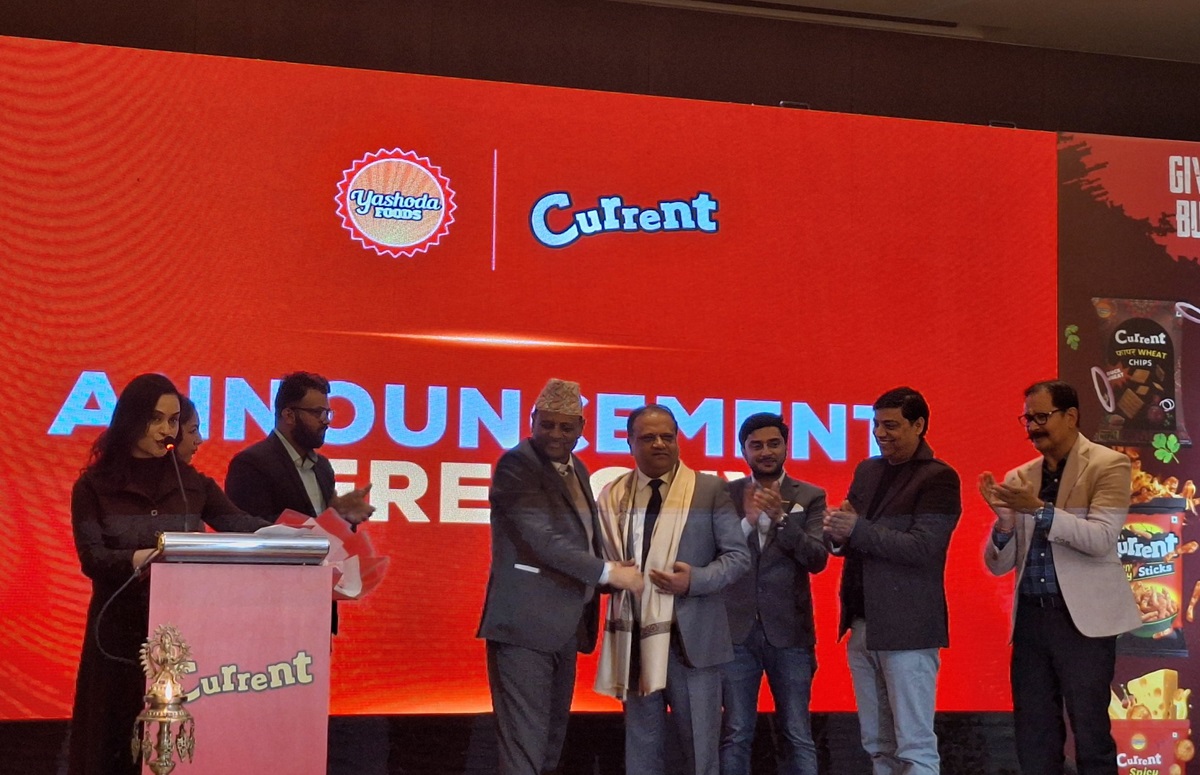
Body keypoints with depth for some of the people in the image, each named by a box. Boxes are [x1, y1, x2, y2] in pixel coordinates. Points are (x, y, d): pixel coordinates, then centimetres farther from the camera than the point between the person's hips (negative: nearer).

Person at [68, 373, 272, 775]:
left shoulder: (192, 483, 9)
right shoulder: (94, 485, 1)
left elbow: (244, 527, 0)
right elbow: (92, 558, -10)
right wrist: (143, 558, -29)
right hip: (120, 633, -2)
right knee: (116, 739, 2)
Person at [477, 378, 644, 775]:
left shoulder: (576, 469, 15)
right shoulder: (517, 464, -11)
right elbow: (543, 539, -20)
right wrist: (609, 573, -15)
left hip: (564, 625, 9)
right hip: (527, 624, -9)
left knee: (552, 741, 14)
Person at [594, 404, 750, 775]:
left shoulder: (710, 489, -1)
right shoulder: (612, 495, 9)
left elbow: (738, 555, -2)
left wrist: (695, 580, -17)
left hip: (690, 637, -3)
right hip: (635, 637, 3)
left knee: (700, 744, 6)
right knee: (641, 745, 11)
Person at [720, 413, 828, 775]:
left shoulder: (810, 497, 3)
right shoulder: (726, 495, 5)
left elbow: (817, 559, -8)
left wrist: (781, 517, -19)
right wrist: (748, 521, -15)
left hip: (789, 631, 0)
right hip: (736, 630, 1)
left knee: (797, 735, 4)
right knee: (735, 734, 6)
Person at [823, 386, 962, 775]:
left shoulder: (938, 478, -9)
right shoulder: (866, 470, 13)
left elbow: (922, 548, -19)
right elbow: (848, 539, 16)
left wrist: (857, 530, -21)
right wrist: (839, 533, -7)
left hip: (907, 628, -7)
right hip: (861, 625, 7)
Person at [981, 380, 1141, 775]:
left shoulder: (1108, 465, -4)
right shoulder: (1017, 478, 9)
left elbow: (1102, 539, -17)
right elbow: (998, 566, 8)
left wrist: (1039, 509, -24)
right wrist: (1005, 521, -11)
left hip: (1082, 616, -5)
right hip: (1030, 616, 5)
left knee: (1090, 731, 1)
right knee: (1032, 734, 10)